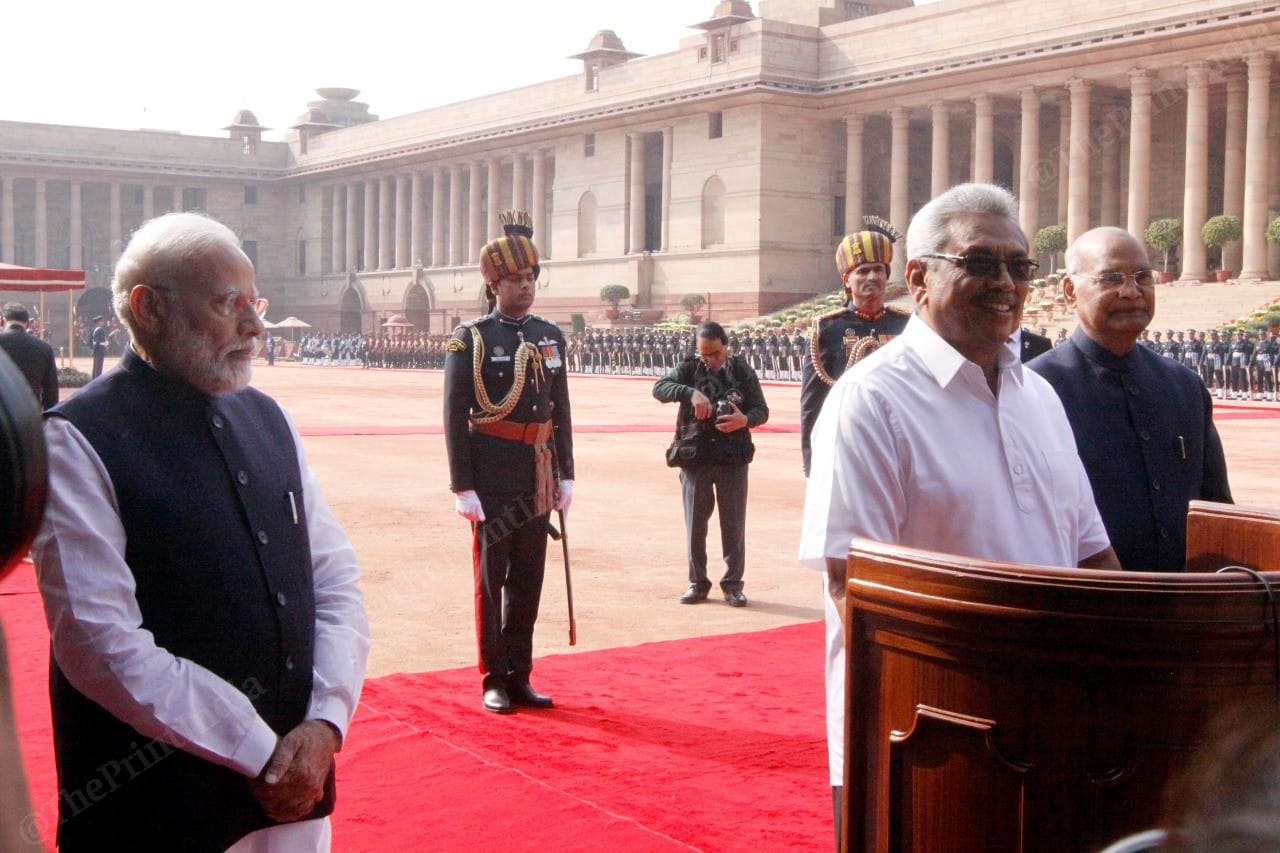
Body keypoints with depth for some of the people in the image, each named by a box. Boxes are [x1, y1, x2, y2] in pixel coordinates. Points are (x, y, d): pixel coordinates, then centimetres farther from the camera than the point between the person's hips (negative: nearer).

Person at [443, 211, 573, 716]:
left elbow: (561, 410, 13)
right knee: (491, 580, 4)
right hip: (493, 480, -5)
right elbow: (455, 416, -9)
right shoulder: (470, 339, -6)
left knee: (529, 580, 10)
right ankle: (494, 681, 14)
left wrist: (565, 476, 9)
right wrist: (462, 486, -13)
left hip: (538, 479, 5)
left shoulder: (550, 337, 10)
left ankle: (520, 676, 21)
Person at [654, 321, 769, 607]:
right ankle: (698, 582, 19)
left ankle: (733, 583, 16)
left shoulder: (743, 371, 3)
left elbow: (761, 410, 3)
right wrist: (690, 393, -28)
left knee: (734, 524, 4)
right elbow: (659, 387, -12)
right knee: (695, 523, 6)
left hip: (733, 458, 0)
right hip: (694, 457, 0)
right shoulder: (689, 369, 2)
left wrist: (745, 420, -19)